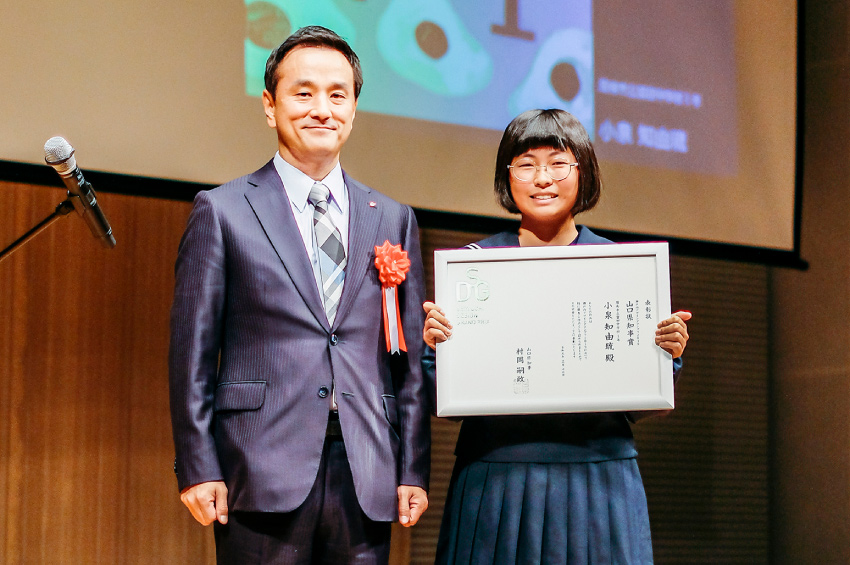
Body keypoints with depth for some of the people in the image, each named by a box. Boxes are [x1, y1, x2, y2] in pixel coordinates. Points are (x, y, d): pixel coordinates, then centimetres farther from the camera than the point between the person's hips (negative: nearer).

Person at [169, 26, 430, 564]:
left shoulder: (393, 220, 13)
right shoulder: (222, 212, 4)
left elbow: (411, 359, 13)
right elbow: (192, 352, 0)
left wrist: (413, 470, 6)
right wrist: (198, 469, -6)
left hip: (367, 479, 3)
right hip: (264, 475, -3)